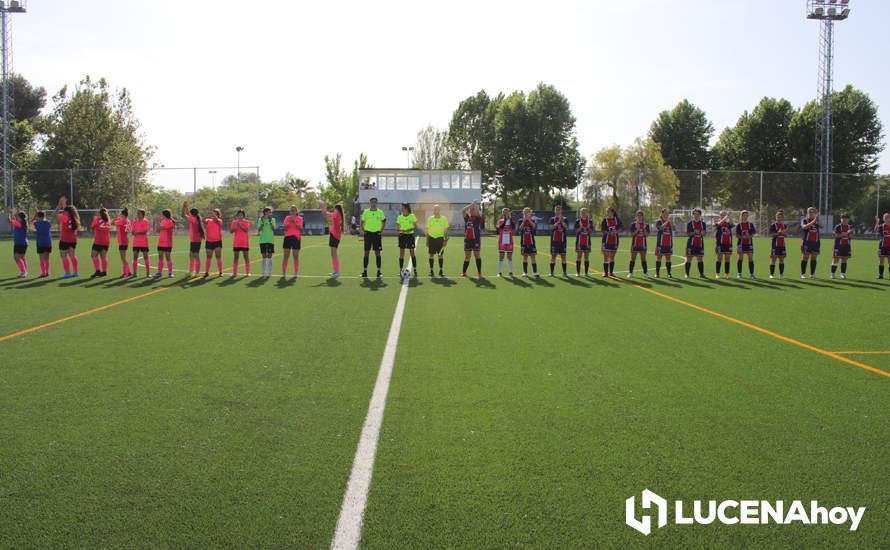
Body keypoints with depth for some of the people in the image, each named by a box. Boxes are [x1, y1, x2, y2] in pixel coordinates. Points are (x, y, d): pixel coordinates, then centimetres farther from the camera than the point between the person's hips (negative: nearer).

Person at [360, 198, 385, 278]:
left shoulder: (380, 212, 3)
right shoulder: (366, 212, 3)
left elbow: (384, 222, 13)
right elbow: (362, 222, 10)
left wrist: (381, 231, 3)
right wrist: (363, 231, -1)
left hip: (377, 233, 0)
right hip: (368, 233, 0)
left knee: (377, 252, 2)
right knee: (366, 252, -1)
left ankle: (378, 271, 8)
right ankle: (365, 271, 2)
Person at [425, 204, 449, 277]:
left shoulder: (444, 219, 1)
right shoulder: (430, 219, 4)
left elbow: (446, 230, 5)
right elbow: (427, 230, 8)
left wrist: (446, 240, -3)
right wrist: (427, 240, 4)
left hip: (440, 238, -1)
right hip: (431, 238, 1)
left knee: (440, 255, 2)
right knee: (431, 255, 1)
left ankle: (441, 271, 9)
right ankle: (431, 270, 8)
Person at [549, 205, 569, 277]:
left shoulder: (565, 219, 6)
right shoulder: (552, 219, 5)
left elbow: (566, 227, -11)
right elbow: (552, 227, -13)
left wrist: (562, 221, -19)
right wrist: (558, 221, -18)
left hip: (562, 240, 1)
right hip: (554, 240, -1)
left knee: (563, 256, 2)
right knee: (553, 255, -1)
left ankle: (564, 272, 7)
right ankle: (551, 272, 2)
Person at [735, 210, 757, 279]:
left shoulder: (750, 224, 7)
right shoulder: (738, 225, 1)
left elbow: (754, 233, 3)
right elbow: (737, 235, -3)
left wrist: (749, 236, -16)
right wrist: (743, 237, -19)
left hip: (749, 243, 2)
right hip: (741, 244, -2)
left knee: (751, 258, -1)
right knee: (740, 258, 0)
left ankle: (751, 274, 3)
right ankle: (739, 273, 6)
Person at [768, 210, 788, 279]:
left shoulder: (784, 225, 11)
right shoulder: (773, 225, -4)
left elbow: (786, 235, 14)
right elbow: (770, 235, -9)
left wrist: (784, 233, -7)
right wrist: (777, 233, -21)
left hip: (782, 245, 5)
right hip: (775, 244, -5)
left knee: (782, 259, 6)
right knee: (773, 259, -3)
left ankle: (781, 274, 11)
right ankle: (772, 274, 2)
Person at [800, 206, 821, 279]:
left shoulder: (817, 221, 11)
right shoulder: (804, 220, 0)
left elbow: (822, 226, -7)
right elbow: (804, 227, -20)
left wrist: (817, 221, -24)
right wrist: (813, 221, -28)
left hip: (815, 242, 4)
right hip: (806, 242, -4)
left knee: (814, 258, 4)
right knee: (805, 258, -2)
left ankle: (812, 274, 9)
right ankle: (803, 274, 3)